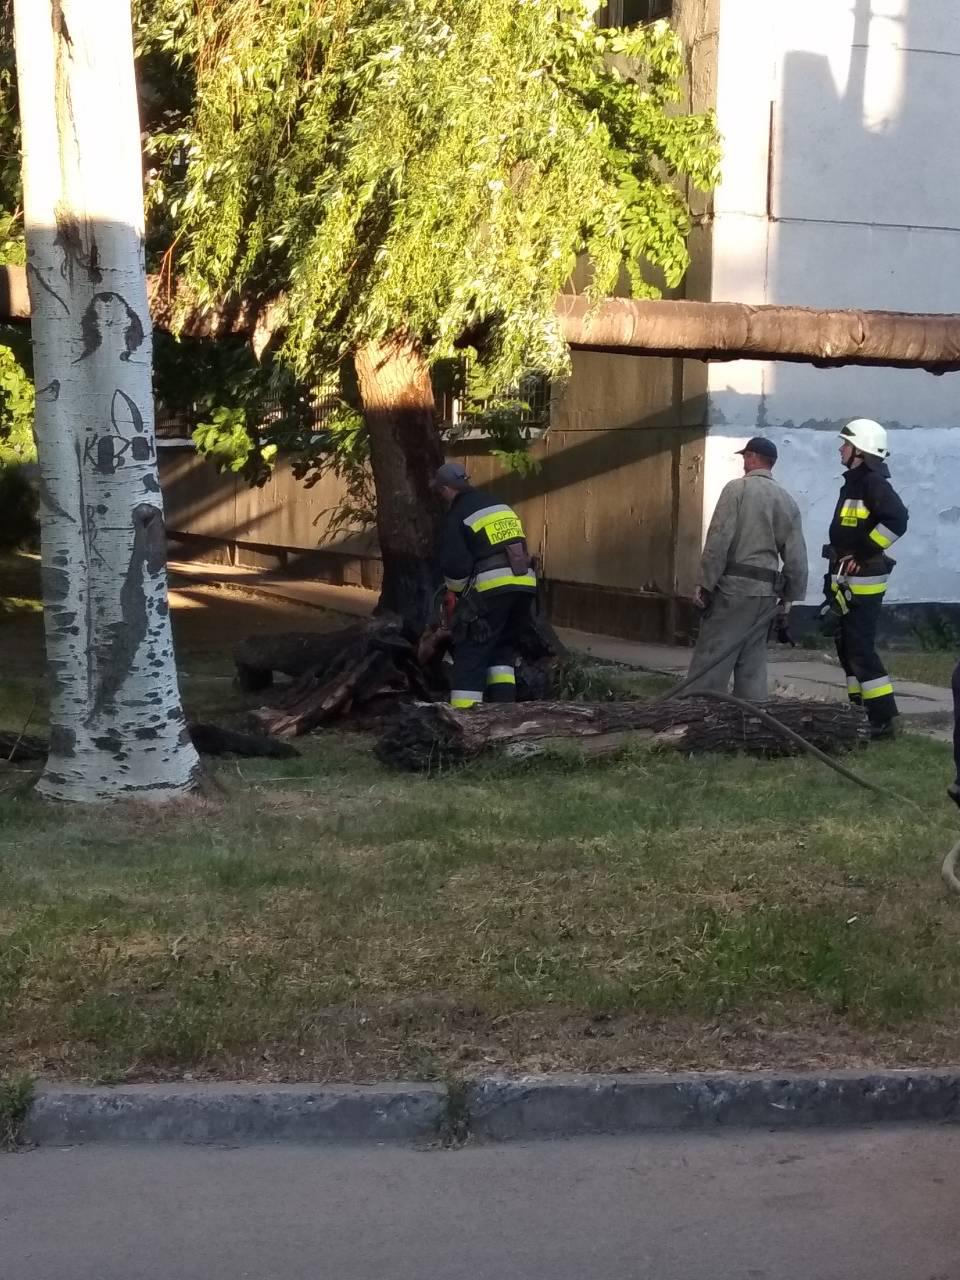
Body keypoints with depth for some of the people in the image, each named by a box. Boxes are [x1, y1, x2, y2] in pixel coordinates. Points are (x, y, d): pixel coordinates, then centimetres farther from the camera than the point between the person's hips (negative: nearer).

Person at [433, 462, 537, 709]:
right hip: (524, 585, 6)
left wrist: (457, 591, 11)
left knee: (471, 653, 0)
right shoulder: (500, 505, 21)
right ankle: (504, 704, 13)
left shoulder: (456, 517, -1)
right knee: (504, 646, 22)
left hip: (492, 589, -6)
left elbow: (455, 565, -9)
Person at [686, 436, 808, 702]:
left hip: (735, 586, -6)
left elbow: (719, 540, -11)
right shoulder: (787, 501, 12)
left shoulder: (737, 488, -5)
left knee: (711, 659, -5)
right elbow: (796, 556, 10)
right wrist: (790, 594, 19)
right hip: (767, 592, 6)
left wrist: (705, 583, -8)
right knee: (753, 662, 11)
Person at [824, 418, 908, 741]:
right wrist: (834, 578, 22)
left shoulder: (874, 482, -14)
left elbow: (897, 520, -29)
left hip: (863, 583, -10)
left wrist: (864, 553, -24)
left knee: (861, 650, -11)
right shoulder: (854, 483, 17)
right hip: (848, 582, 10)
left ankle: (883, 720, -8)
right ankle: (861, 713, 22)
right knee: (848, 648, 15)